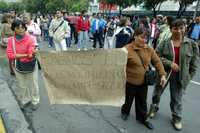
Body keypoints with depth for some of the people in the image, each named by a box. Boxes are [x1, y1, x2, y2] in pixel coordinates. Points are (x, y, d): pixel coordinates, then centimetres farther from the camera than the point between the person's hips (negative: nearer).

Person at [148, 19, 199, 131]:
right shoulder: (164, 43, -9)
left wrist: (189, 77, -1)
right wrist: (170, 63, -21)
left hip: (180, 76, 0)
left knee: (177, 99, 11)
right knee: (157, 93, 19)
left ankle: (177, 118, 33)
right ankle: (154, 107, 48)